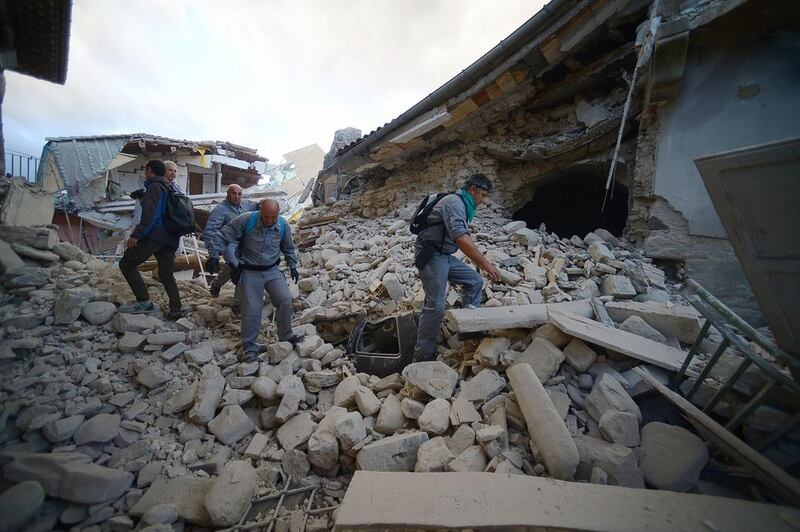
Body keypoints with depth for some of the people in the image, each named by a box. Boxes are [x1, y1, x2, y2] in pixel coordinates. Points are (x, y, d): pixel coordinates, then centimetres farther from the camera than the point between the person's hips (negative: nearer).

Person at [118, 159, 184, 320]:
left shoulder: (154, 187, -6)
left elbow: (150, 214, -18)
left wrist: (136, 234, -18)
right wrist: (143, 199, 29)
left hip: (154, 236, -8)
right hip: (170, 238, 8)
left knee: (127, 264, 2)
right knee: (167, 274, 10)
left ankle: (144, 302, -5)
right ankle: (176, 309, 6)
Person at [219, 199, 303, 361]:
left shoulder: (283, 226, -5)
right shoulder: (246, 220, -16)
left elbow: (289, 248, 14)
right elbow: (224, 238, -10)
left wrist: (293, 266, 12)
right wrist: (234, 263, -11)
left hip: (273, 270, 3)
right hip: (250, 272, -2)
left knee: (285, 301, -7)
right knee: (251, 309, 0)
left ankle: (286, 336, 15)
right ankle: (250, 346, 18)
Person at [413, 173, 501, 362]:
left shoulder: (463, 206, 18)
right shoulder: (454, 202, -15)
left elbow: (464, 239, 23)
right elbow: (461, 239, -29)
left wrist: (481, 262, 20)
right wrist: (486, 264, -28)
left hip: (445, 256, 10)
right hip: (431, 256, -10)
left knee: (474, 281, 10)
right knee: (435, 306, -10)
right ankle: (423, 357, 1)